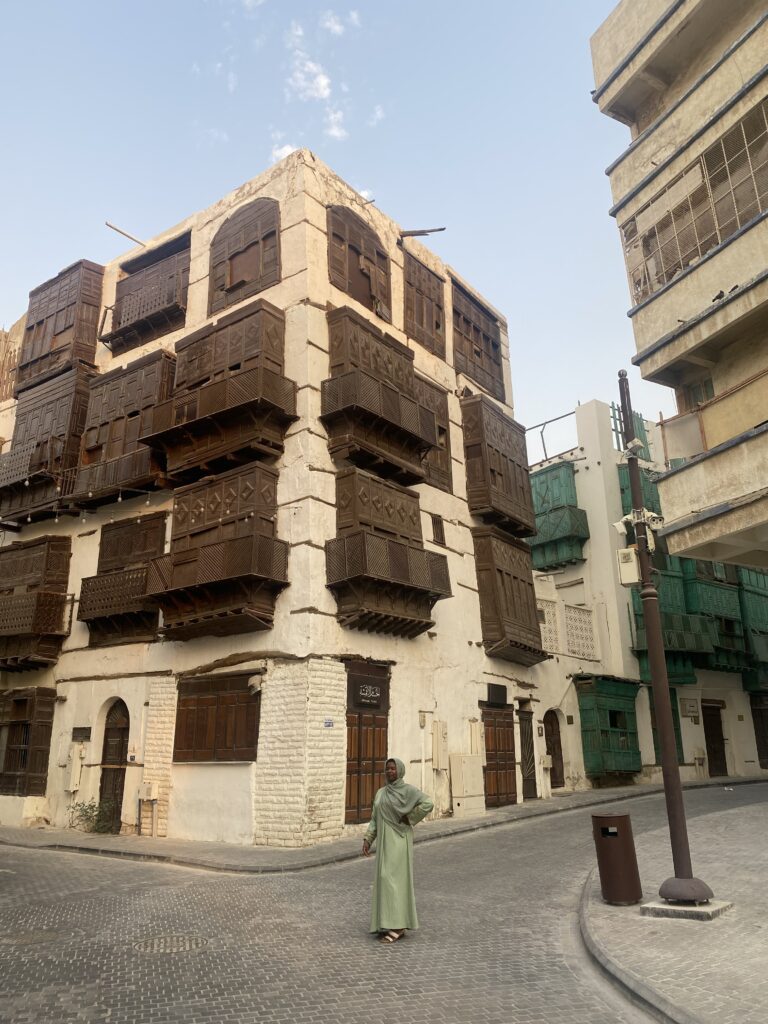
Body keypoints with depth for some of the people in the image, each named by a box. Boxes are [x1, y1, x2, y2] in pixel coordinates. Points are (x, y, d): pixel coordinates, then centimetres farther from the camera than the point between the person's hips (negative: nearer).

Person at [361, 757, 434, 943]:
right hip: (385, 840, 8)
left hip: (399, 839, -7)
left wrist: (409, 819, -14)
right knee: (389, 879, 8)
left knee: (392, 878, -12)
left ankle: (397, 926, -6)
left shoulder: (407, 789, -8)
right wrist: (367, 840, 2)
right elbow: (375, 819, 13)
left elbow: (428, 804, -20)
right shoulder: (381, 793, 13)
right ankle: (396, 925, 16)